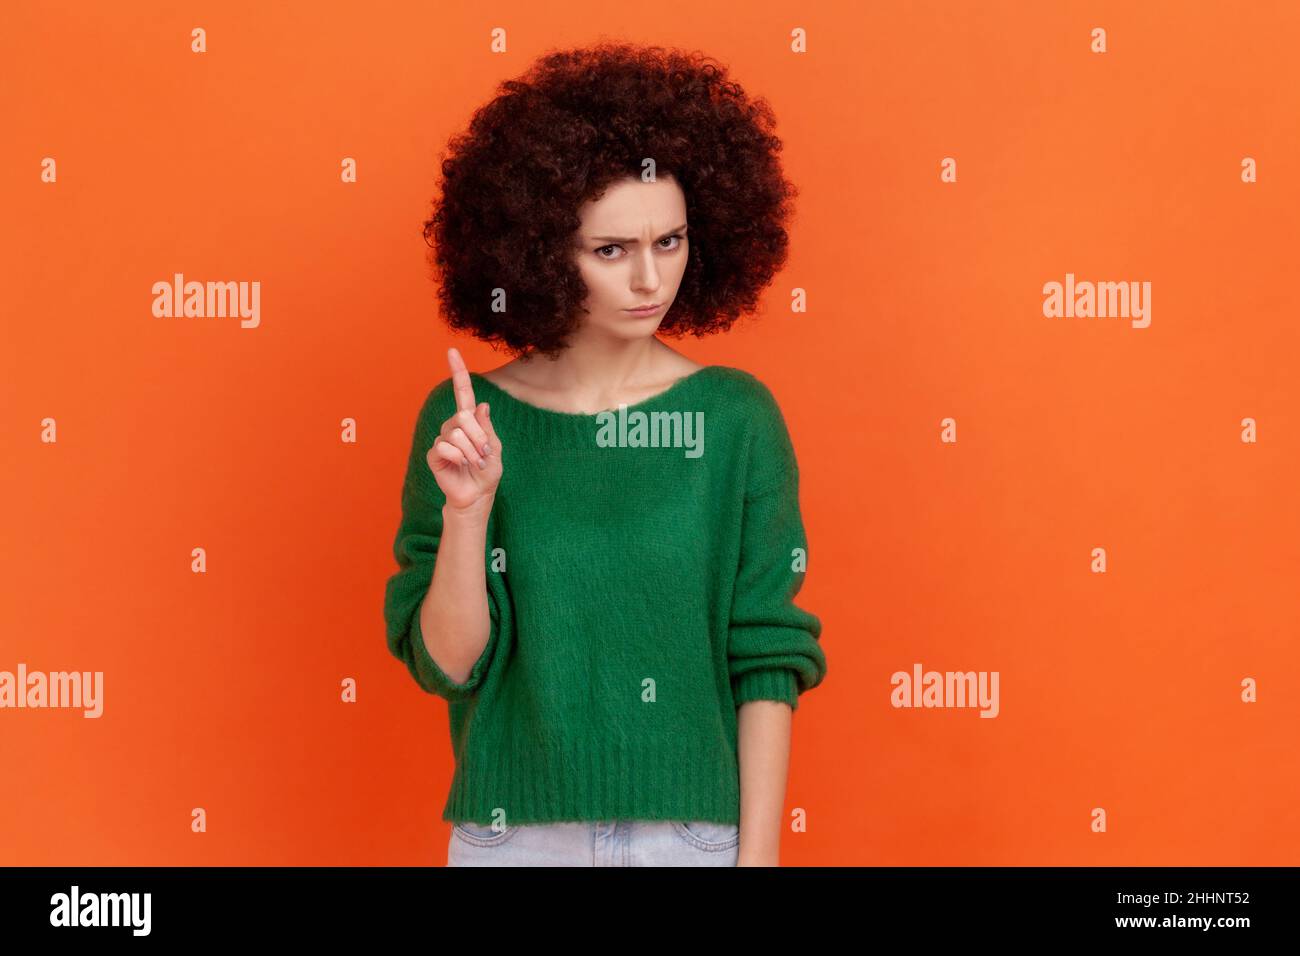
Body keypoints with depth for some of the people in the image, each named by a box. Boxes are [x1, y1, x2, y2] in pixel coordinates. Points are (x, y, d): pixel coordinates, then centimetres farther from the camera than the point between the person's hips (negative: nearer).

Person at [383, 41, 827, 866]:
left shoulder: (736, 418, -6)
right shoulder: (464, 421, -5)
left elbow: (768, 659, -4)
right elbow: (445, 665, -6)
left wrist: (759, 850, -8)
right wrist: (466, 510, -20)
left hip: (694, 829, 0)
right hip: (514, 830, 0)